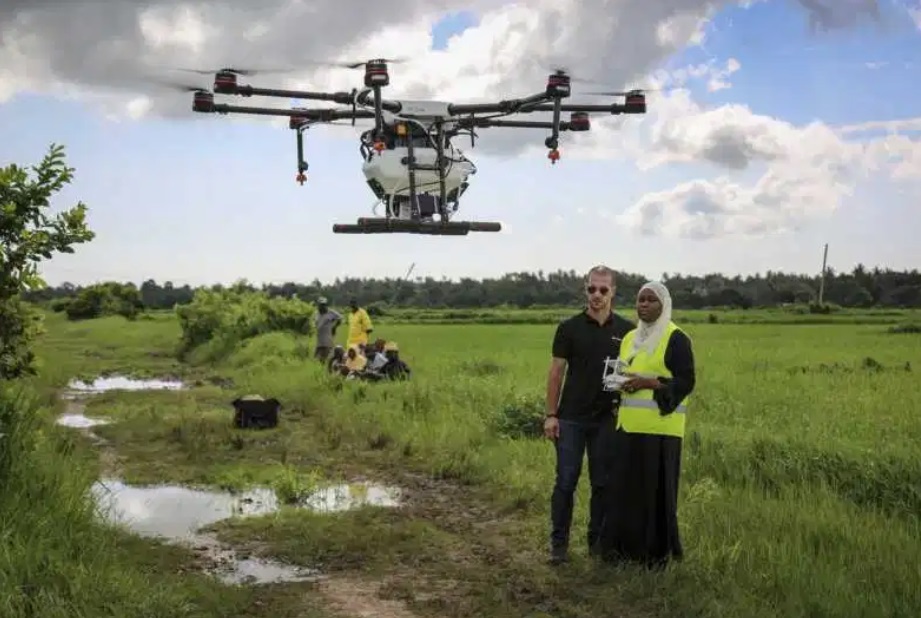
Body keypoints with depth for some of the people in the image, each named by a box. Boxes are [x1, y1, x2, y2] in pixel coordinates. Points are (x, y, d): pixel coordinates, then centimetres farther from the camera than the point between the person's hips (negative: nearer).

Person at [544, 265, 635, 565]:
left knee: (603, 483, 8)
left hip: (608, 419, 2)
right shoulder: (569, 327, -2)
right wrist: (550, 414, -6)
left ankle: (598, 541, 20)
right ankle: (559, 543, 9)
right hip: (571, 418, -1)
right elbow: (556, 371, -1)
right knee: (566, 481, 0)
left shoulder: (627, 330, 3)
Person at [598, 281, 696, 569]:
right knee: (624, 488, 7)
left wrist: (647, 383, -19)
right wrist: (618, 383, 3)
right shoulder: (630, 338, 16)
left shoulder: (676, 339, -6)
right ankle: (625, 547, 17)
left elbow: (686, 382, -10)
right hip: (628, 426, 7)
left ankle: (656, 552, 9)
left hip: (658, 428, -7)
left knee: (655, 490, -2)